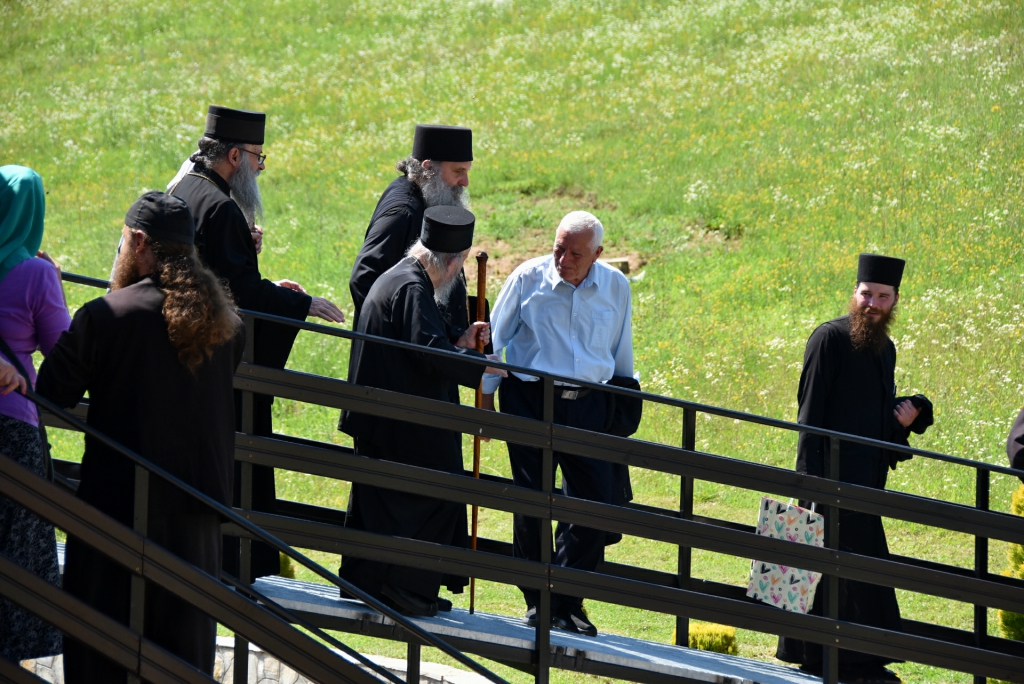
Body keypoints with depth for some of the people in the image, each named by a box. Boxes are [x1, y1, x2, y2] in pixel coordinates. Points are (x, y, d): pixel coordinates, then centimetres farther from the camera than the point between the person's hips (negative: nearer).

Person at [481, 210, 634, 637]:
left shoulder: (615, 287, 3)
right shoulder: (528, 278, -4)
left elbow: (621, 353, 16)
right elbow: (494, 338, 6)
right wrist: (486, 397, 6)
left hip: (587, 405, 2)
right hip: (529, 399, -2)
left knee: (597, 502, -3)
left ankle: (567, 604, 10)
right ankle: (537, 603, 11)